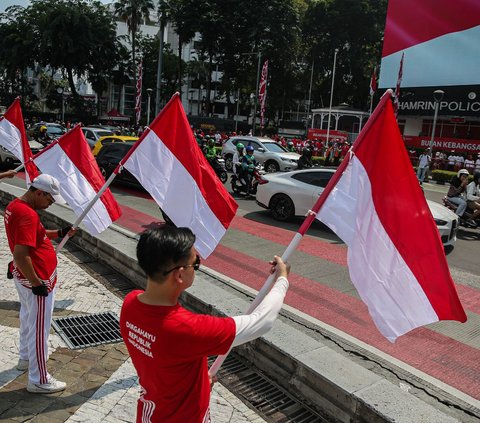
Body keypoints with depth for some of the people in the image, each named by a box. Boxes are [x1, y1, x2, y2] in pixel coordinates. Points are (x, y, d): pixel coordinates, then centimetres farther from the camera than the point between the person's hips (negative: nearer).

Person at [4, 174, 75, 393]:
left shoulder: (14, 205, 5)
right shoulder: (27, 214, -27)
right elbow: (20, 255, -32)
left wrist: (59, 233, 9)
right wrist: (37, 283, -25)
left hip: (23, 276, 10)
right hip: (36, 280, -10)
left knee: (28, 318, 27)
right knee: (39, 328, 2)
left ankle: (26, 358, 48)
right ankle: (38, 380, 14)